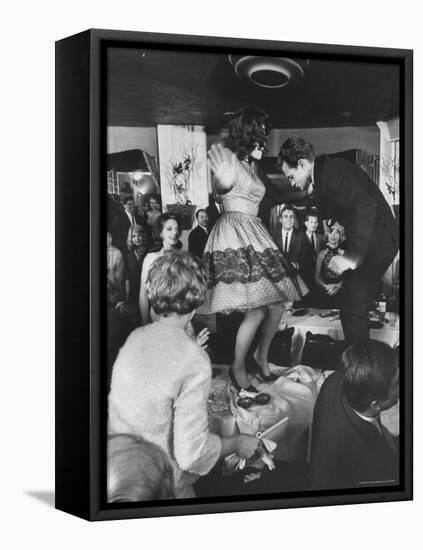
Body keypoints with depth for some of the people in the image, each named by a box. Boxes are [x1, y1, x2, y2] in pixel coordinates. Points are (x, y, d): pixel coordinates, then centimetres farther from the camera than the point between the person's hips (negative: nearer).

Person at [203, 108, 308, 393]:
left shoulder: (250, 165, 18)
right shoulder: (228, 156, -9)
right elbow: (221, 187, -29)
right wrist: (223, 180, -44)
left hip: (254, 236, 9)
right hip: (234, 236, -9)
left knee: (276, 305, 5)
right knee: (256, 311, -13)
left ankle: (261, 357, 25)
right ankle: (238, 368, 3)